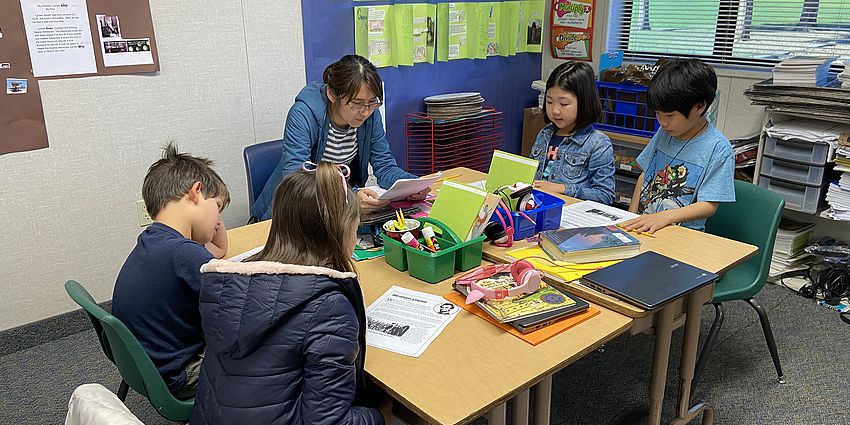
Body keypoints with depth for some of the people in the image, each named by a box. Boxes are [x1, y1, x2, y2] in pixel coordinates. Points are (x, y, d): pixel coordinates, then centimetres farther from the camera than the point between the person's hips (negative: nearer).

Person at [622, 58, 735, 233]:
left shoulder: (718, 148, -8)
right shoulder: (664, 133, 10)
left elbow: (709, 206, -11)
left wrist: (664, 217, -25)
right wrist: (631, 216, 8)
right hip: (644, 229, 5)